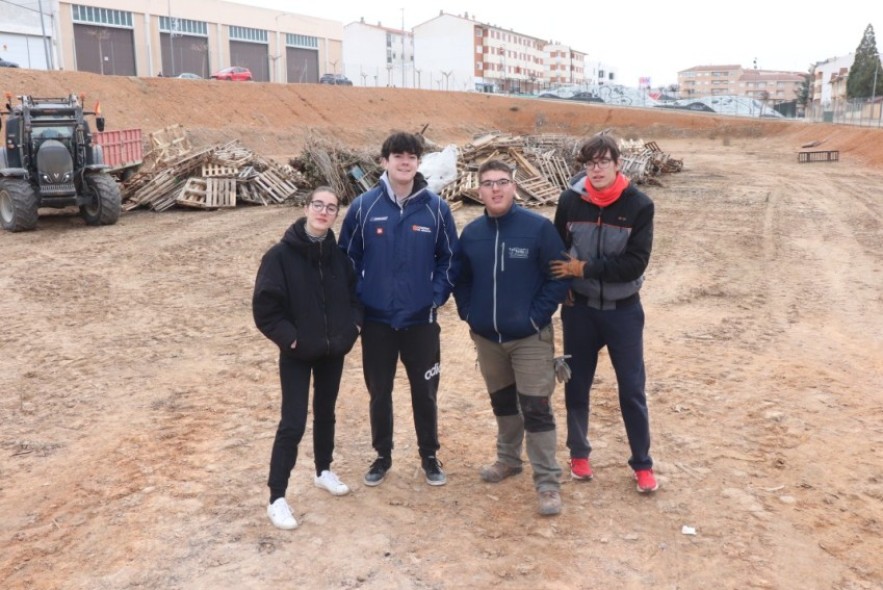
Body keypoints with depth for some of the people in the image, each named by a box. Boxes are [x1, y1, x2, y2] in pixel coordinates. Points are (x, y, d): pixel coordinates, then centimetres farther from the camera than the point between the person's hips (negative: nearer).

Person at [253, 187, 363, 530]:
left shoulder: (338, 254, -1)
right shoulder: (281, 255, -14)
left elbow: (355, 293, 10)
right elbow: (264, 307, -14)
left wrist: (352, 327, -3)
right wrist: (290, 338, -16)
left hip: (334, 351, 5)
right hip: (297, 354, -5)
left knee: (325, 413, 19)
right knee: (293, 424, -4)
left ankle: (324, 471, 40)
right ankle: (277, 498, 8)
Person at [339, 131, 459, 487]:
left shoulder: (436, 208, -3)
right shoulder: (364, 207, -4)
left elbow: (449, 258, 4)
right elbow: (348, 257, 3)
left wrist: (438, 295, -6)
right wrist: (358, 299, -2)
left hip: (421, 320, 0)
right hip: (376, 320, 0)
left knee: (425, 392, 10)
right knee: (379, 393, 13)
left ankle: (429, 456, 29)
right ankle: (382, 456, 32)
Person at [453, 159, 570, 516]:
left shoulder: (538, 228, -12)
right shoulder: (471, 233, 1)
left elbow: (560, 277, -11)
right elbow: (461, 279, 14)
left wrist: (537, 316, -14)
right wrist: (468, 313, 4)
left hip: (530, 337, -4)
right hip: (486, 338, 5)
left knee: (536, 409, -4)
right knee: (502, 403, 20)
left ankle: (547, 482, 7)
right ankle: (508, 459, 39)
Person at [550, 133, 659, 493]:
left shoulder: (639, 205, -11)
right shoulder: (570, 200, -7)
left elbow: (635, 262, -17)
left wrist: (584, 268, -20)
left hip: (623, 310, -1)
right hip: (579, 308, 2)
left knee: (632, 388, 6)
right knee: (577, 384, 12)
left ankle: (642, 463, 23)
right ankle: (579, 453, 31)